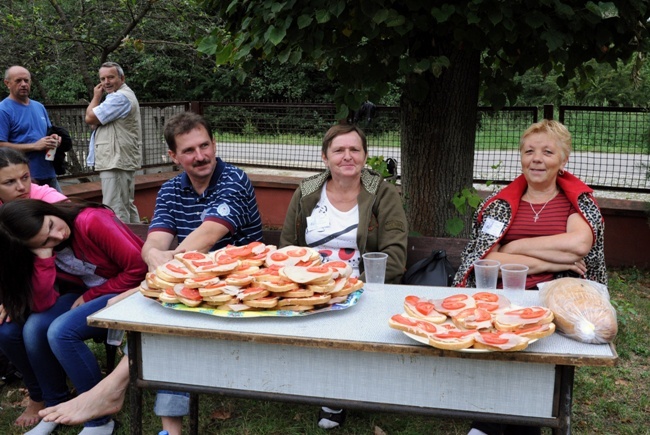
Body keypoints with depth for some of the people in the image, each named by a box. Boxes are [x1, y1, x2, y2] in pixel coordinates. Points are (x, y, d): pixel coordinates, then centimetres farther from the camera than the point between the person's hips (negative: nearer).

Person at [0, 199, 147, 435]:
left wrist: (89, 296, -13)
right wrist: (43, 255, -24)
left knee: (60, 332, -27)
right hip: (89, 297, 6)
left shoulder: (91, 221, -23)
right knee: (21, 329, -14)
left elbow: (139, 268, -23)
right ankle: (53, 405, 8)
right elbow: (43, 305, -14)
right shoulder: (37, 248, -4)